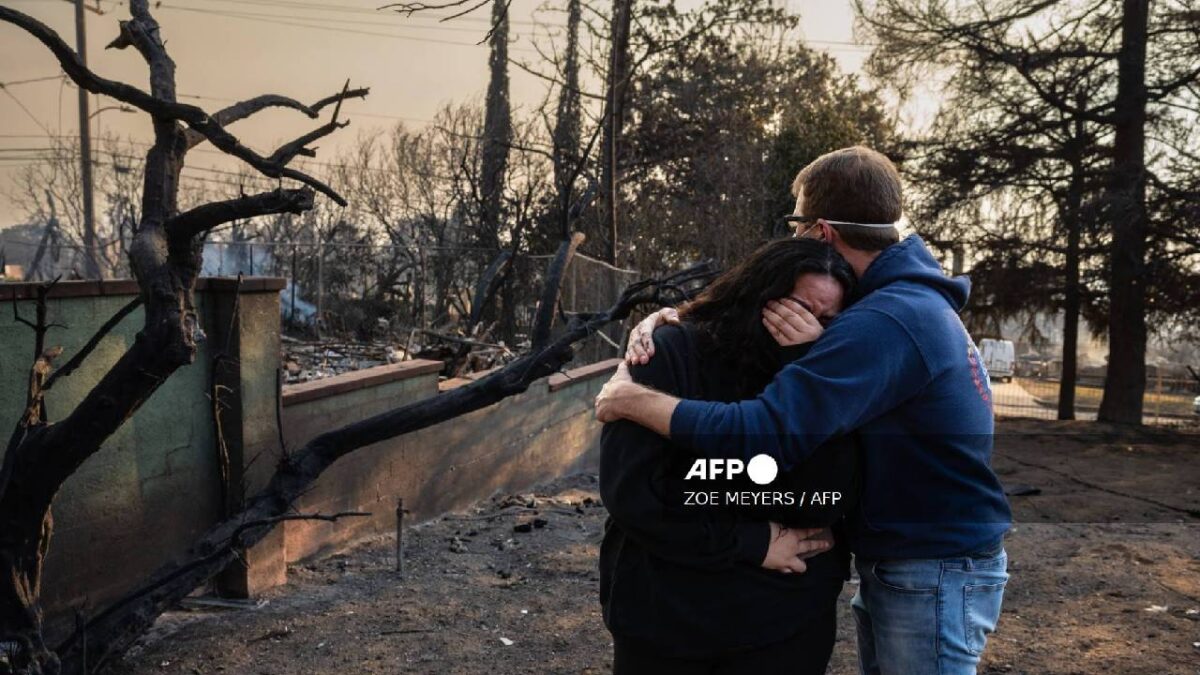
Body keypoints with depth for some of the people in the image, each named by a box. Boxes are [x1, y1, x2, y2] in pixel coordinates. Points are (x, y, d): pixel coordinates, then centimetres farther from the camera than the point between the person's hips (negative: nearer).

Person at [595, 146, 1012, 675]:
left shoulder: (886, 322, -28)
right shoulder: (906, 296, 5)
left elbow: (762, 434, -35)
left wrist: (632, 400, -23)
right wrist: (668, 317, -9)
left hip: (934, 577, -9)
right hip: (900, 567, 9)